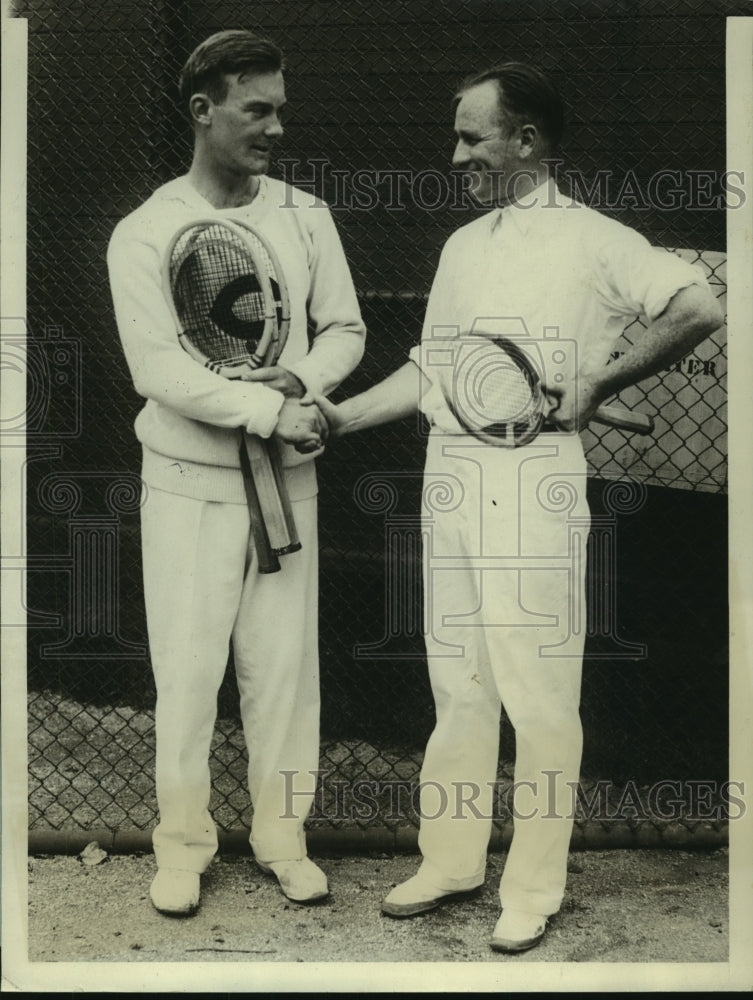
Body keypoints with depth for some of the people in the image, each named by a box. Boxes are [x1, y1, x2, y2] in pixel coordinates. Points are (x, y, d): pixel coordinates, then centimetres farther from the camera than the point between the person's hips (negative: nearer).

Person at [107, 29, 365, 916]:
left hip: (288, 479, 3)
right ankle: (183, 841, 22)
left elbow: (344, 330, 7)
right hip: (189, 485, -3)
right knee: (188, 667, 4)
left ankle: (281, 833, 24)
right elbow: (159, 369, -15)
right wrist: (270, 411, -22)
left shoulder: (305, 216, 4)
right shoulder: (143, 234, -7)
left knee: (284, 661, 8)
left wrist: (299, 381, -13)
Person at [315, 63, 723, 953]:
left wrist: (598, 383, -12)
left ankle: (534, 887, 13)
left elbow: (699, 308, -10)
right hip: (449, 479, 6)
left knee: (538, 694, 0)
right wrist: (341, 416, 8)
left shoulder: (589, 238, -3)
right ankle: (450, 860, 26)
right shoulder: (462, 246, 17)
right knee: (457, 686, 13)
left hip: (534, 484, -6)